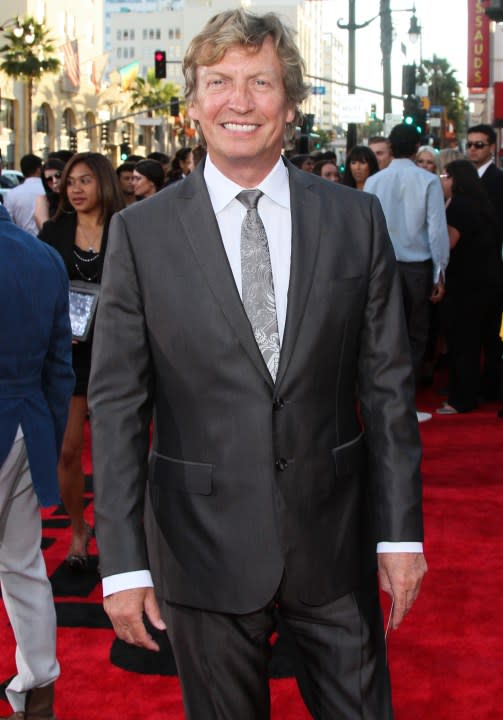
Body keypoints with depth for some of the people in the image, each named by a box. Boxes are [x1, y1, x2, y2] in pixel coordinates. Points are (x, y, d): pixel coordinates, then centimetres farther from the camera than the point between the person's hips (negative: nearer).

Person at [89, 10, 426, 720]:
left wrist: (401, 530, 0)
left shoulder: (356, 219, 0)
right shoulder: (141, 232, -4)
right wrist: (123, 561, -8)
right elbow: (116, 403, -5)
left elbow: (387, 385, 1)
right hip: (204, 548, -1)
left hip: (335, 538, 1)